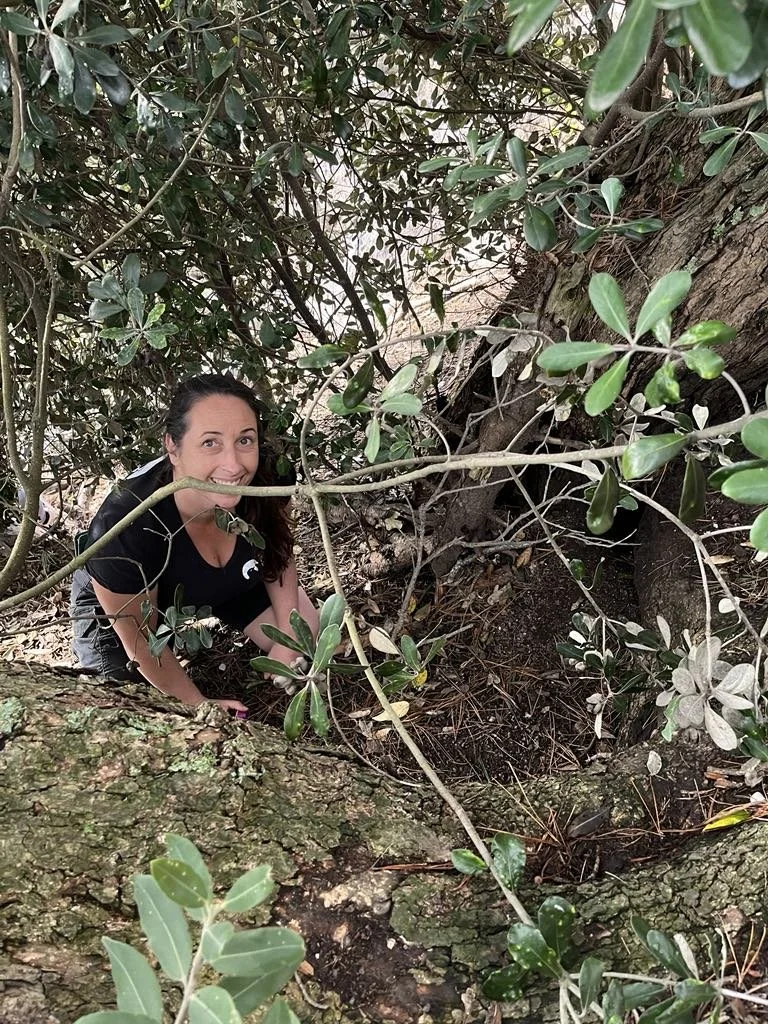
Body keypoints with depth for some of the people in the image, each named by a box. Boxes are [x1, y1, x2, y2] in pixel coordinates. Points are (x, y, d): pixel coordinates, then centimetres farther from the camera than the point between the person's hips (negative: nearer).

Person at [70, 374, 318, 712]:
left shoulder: (265, 481, -34)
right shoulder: (123, 530, -44)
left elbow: (279, 554, -8)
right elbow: (141, 640, -26)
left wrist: (287, 638, -12)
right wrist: (200, 706, -14)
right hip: (120, 598, -3)